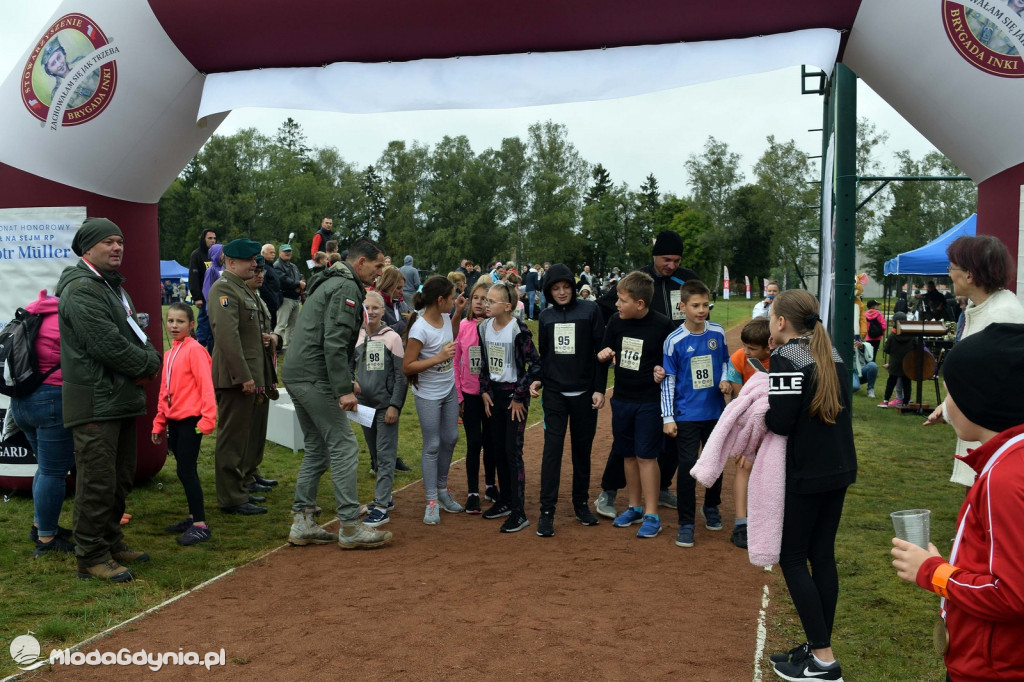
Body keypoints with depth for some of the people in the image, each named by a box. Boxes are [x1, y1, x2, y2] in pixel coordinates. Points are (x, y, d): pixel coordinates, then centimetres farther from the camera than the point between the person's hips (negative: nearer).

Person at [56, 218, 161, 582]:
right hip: (96, 401, -10)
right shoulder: (81, 290, -14)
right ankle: (92, 556, 6)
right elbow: (108, 345, -21)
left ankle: (112, 543, 30)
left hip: (122, 398, 10)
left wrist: (150, 361, 1)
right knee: (98, 481, -4)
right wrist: (149, 365, -8)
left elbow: (137, 333, 21)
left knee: (121, 478, 17)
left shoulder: (114, 287, 20)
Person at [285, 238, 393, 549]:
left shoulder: (330, 283, 22)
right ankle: (350, 527, -1)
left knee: (316, 448, 15)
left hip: (296, 375, 11)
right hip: (315, 379, -11)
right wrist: (344, 389, -22)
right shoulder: (346, 288, -11)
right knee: (344, 446, -5)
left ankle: (303, 523, 17)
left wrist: (345, 381, 24)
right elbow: (334, 342, -21)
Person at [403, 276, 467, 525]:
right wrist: (438, 358, -29)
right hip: (428, 395, -7)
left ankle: (442, 488, 34)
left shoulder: (444, 317, -3)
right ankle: (432, 502, 13)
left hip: (449, 390, 8)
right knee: (432, 446, 1)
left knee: (450, 439, 16)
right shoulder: (420, 329, -25)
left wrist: (458, 313, 6)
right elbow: (407, 366, -22)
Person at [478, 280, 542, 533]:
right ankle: (506, 501, 27)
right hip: (493, 393, 7)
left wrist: (519, 396, -14)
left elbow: (535, 365, -17)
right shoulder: (484, 327, 3)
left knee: (513, 451, -6)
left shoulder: (519, 330, -18)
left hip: (514, 395, -7)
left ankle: (519, 512, 1)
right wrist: (485, 391, 7)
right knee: (498, 448, 13)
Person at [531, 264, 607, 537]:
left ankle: (581, 503, 25)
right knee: (552, 448, -5)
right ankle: (547, 511, -1)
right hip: (554, 392, 1)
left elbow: (601, 351, -3)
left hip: (584, 392, -1)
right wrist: (538, 379, -1)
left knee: (582, 449, 9)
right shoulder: (546, 317, 7)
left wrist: (599, 389, -7)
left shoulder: (590, 310, -3)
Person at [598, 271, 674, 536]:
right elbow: (606, 353, 11)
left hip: (650, 401, -5)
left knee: (646, 455, -3)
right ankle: (635, 507, 28)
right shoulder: (616, 321, -1)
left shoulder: (663, 325, -14)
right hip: (621, 399, 5)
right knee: (628, 454, 13)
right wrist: (604, 355, -10)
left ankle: (651, 515, 7)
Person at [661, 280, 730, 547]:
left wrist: (725, 381, -7)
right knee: (687, 468, -1)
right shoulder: (675, 341, -12)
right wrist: (668, 418, -9)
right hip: (686, 416, -4)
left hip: (715, 412, 4)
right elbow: (668, 381, -7)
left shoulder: (717, 333, -3)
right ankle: (686, 524, 12)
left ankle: (711, 507, 42)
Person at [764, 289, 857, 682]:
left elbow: (780, 422, -22)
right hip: (839, 469, 8)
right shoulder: (831, 355, 10)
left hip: (805, 475, -8)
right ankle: (819, 647, 21)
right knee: (822, 555, 13)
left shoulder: (786, 357, -15)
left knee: (792, 557, 2)